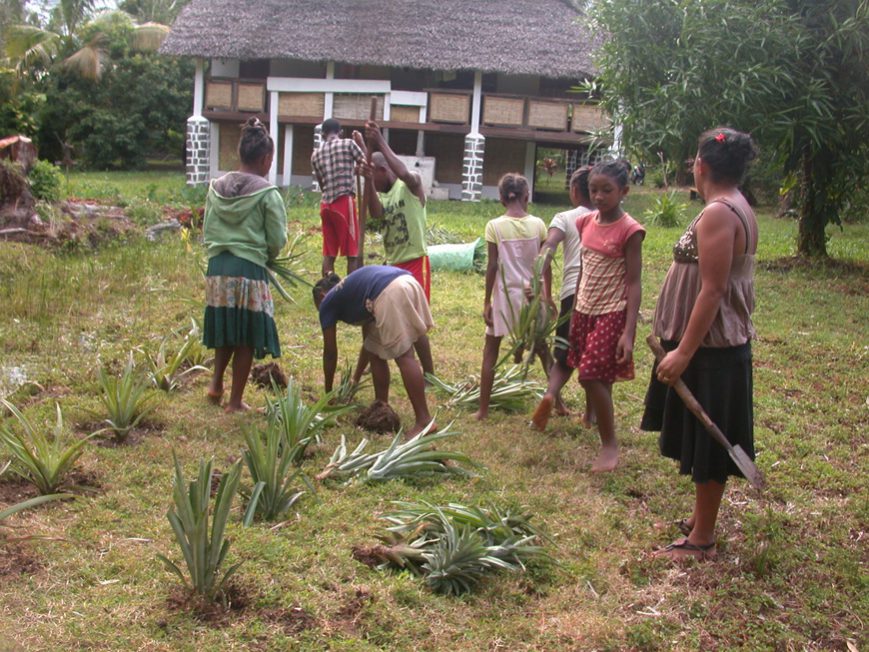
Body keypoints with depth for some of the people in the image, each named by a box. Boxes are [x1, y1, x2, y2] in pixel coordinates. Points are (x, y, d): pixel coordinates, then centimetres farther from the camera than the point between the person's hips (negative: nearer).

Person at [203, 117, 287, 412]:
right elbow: (278, 240, -5)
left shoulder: (217, 188, 5)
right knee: (246, 339, 7)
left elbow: (207, 232, 9)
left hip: (217, 268, 5)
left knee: (225, 330, 24)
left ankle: (216, 383, 19)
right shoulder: (267, 194, -8)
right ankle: (235, 401, 14)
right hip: (250, 270, -5)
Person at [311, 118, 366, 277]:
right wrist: (361, 143, 14)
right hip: (344, 202, -5)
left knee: (329, 254, 11)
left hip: (326, 204, 5)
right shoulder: (348, 144, -1)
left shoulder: (316, 154, 12)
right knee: (352, 253, 0)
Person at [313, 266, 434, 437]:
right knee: (375, 351, 20)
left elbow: (330, 353, 23)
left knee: (403, 356, -7)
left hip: (390, 293, -8)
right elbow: (368, 339, 42)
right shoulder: (351, 291, 38)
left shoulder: (328, 303, 19)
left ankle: (424, 420, -9)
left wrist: (328, 392, 34)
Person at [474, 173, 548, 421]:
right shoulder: (538, 225, -3)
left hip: (505, 294, -2)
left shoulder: (495, 226, -10)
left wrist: (487, 301, -3)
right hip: (532, 294, 2)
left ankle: (483, 410, 9)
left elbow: (492, 266, -10)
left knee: (490, 351, 9)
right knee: (542, 349, 17)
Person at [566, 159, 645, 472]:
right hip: (584, 311, 6)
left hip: (612, 314, -6)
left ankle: (610, 444, 6)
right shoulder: (586, 223, 5)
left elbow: (633, 283, -14)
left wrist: (629, 332, -19)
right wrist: (574, 312, 15)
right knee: (596, 379, 11)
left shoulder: (629, 230, -13)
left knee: (592, 377, -9)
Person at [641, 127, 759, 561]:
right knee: (703, 440, 19)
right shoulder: (738, 209, 11)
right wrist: (677, 338, 22)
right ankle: (701, 521, 33)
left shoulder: (718, 214, -20)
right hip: (721, 344, 10)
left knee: (706, 443, 0)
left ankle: (702, 540, 11)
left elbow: (713, 290, -24)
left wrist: (684, 352, -23)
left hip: (708, 348, -10)